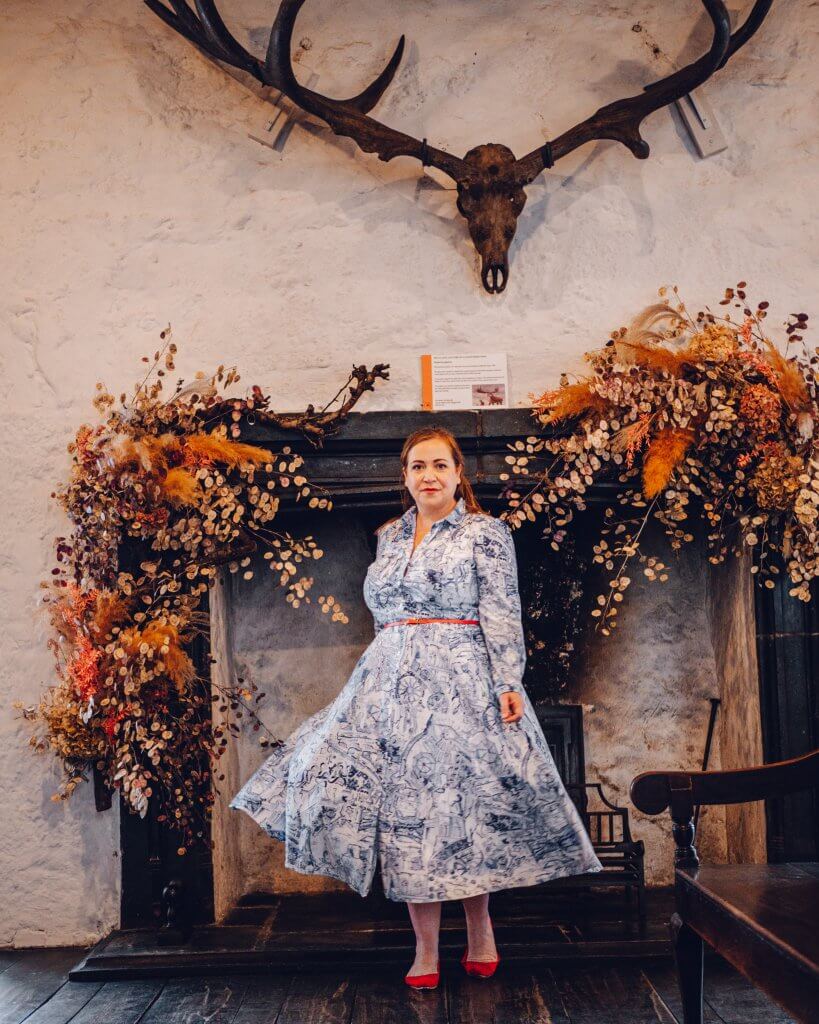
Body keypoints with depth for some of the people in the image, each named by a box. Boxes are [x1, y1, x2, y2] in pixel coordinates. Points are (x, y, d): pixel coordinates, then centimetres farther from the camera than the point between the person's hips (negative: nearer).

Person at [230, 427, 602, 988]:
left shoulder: (485, 532, 0)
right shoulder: (390, 536, 15)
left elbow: (502, 614, -6)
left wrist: (508, 683, -14)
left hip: (462, 678, -5)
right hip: (392, 680, 5)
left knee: (463, 801, -4)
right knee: (404, 807, 0)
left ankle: (479, 928, 17)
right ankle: (426, 947, 7)